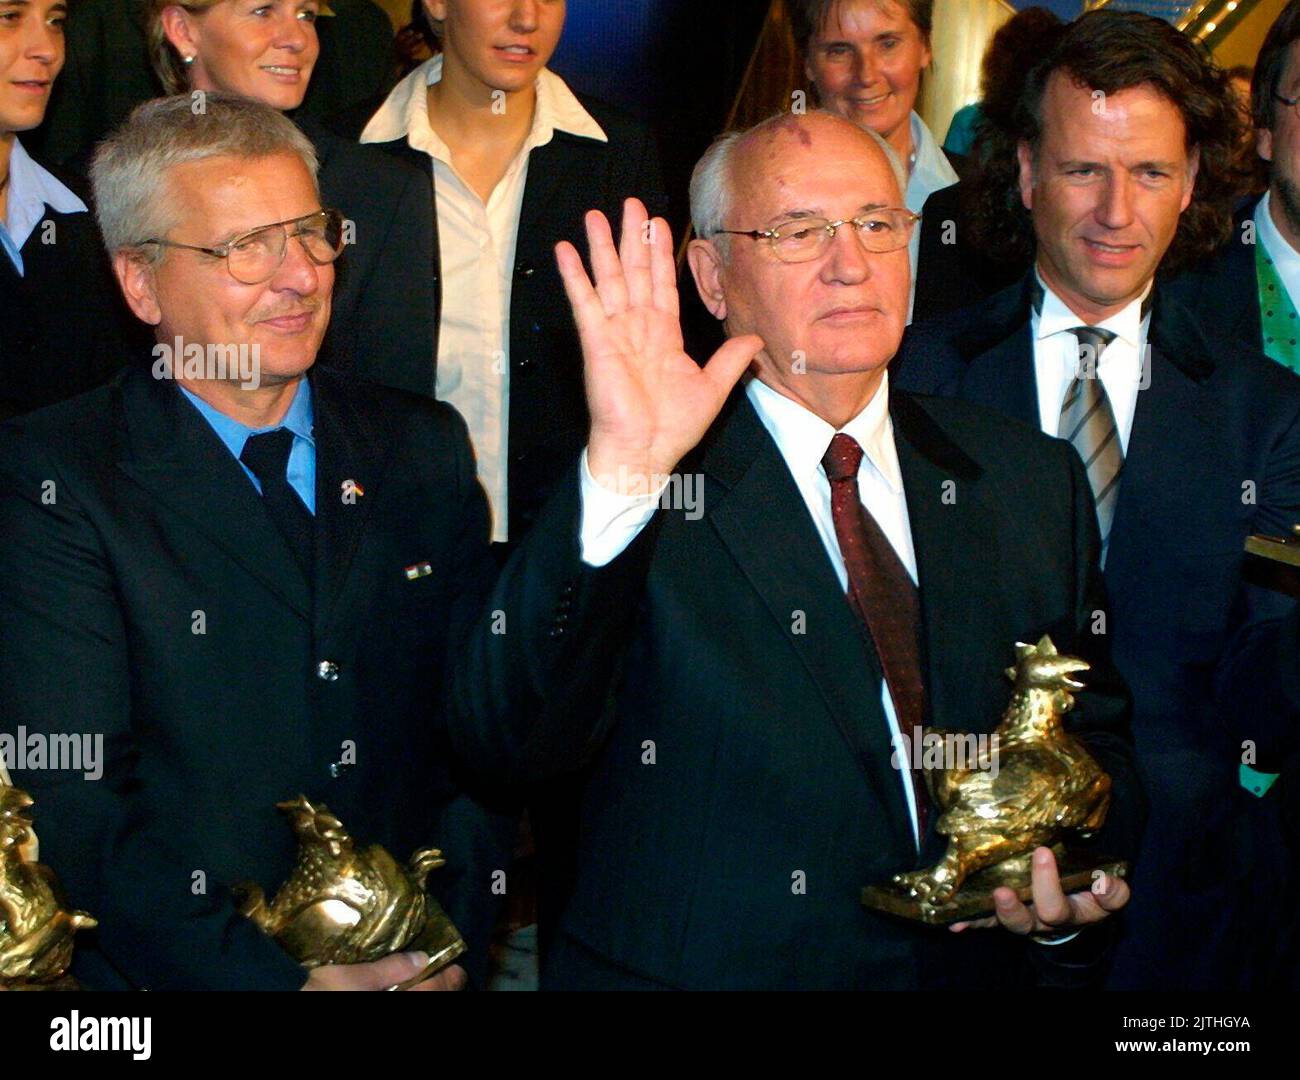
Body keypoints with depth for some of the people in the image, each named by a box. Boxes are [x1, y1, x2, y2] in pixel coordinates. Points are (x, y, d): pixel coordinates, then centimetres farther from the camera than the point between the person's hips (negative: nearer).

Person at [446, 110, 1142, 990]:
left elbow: (1097, 740, 16)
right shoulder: (655, 489, -6)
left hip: (976, 964, 5)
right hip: (701, 967, -4)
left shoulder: (1034, 482, 8)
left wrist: (1067, 878, -3)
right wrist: (621, 479, -29)